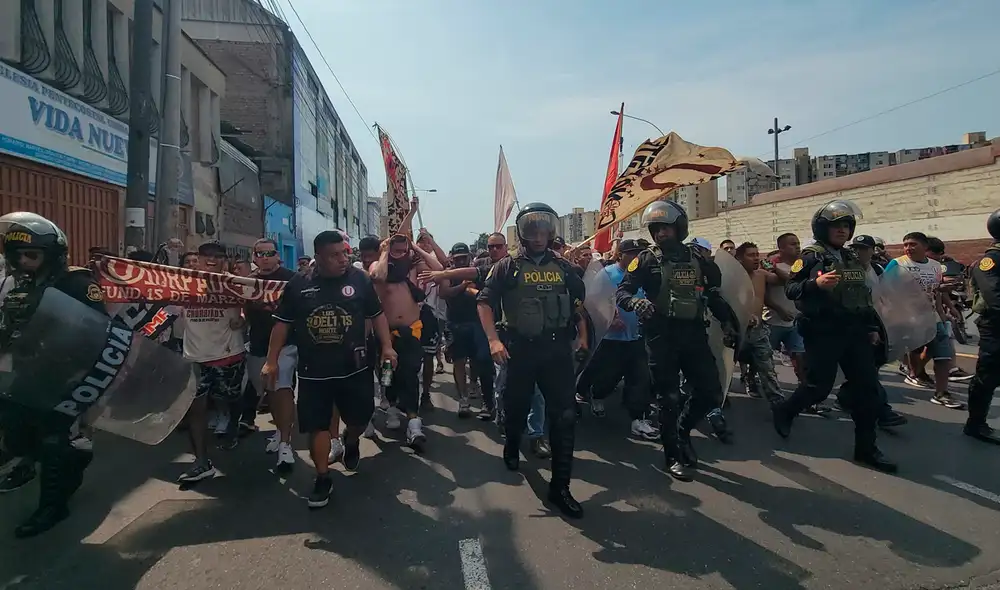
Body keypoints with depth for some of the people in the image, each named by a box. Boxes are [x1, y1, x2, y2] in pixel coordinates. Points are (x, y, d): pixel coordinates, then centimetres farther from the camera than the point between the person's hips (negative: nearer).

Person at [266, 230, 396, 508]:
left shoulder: (360, 279, -3)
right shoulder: (298, 284, -2)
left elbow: (377, 314, 3)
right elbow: (282, 324, 4)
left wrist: (387, 346, -6)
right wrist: (272, 360, 1)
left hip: (355, 367, 0)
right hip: (313, 371, 0)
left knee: (361, 416, 11)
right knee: (317, 424, 5)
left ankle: (351, 441, 45)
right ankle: (323, 478, 22)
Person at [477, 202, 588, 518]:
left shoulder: (563, 267, 8)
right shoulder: (508, 266, -1)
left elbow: (578, 303, 19)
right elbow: (485, 303, -3)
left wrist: (582, 335, 10)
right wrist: (493, 340, -15)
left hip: (557, 349, 2)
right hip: (520, 349, -1)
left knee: (565, 416, -4)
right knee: (516, 407, 15)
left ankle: (560, 486, 7)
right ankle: (512, 445, 49)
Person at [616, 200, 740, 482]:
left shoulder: (697, 257, 9)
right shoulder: (646, 260, -2)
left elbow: (713, 294, 18)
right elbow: (621, 292, -10)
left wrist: (727, 321, 11)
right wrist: (635, 301, -31)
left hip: (694, 333, 4)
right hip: (661, 335, -4)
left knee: (711, 393, 5)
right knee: (669, 398, 1)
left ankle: (682, 430, 31)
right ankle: (674, 456, 17)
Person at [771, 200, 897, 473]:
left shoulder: (851, 258, 16)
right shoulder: (811, 256, -7)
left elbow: (864, 294, 22)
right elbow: (790, 289, -13)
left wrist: (872, 326, 18)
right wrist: (815, 283, -31)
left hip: (855, 331, 7)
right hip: (823, 332, -7)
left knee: (868, 387, 4)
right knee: (818, 386, -5)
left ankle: (866, 447, 14)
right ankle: (784, 411, 24)